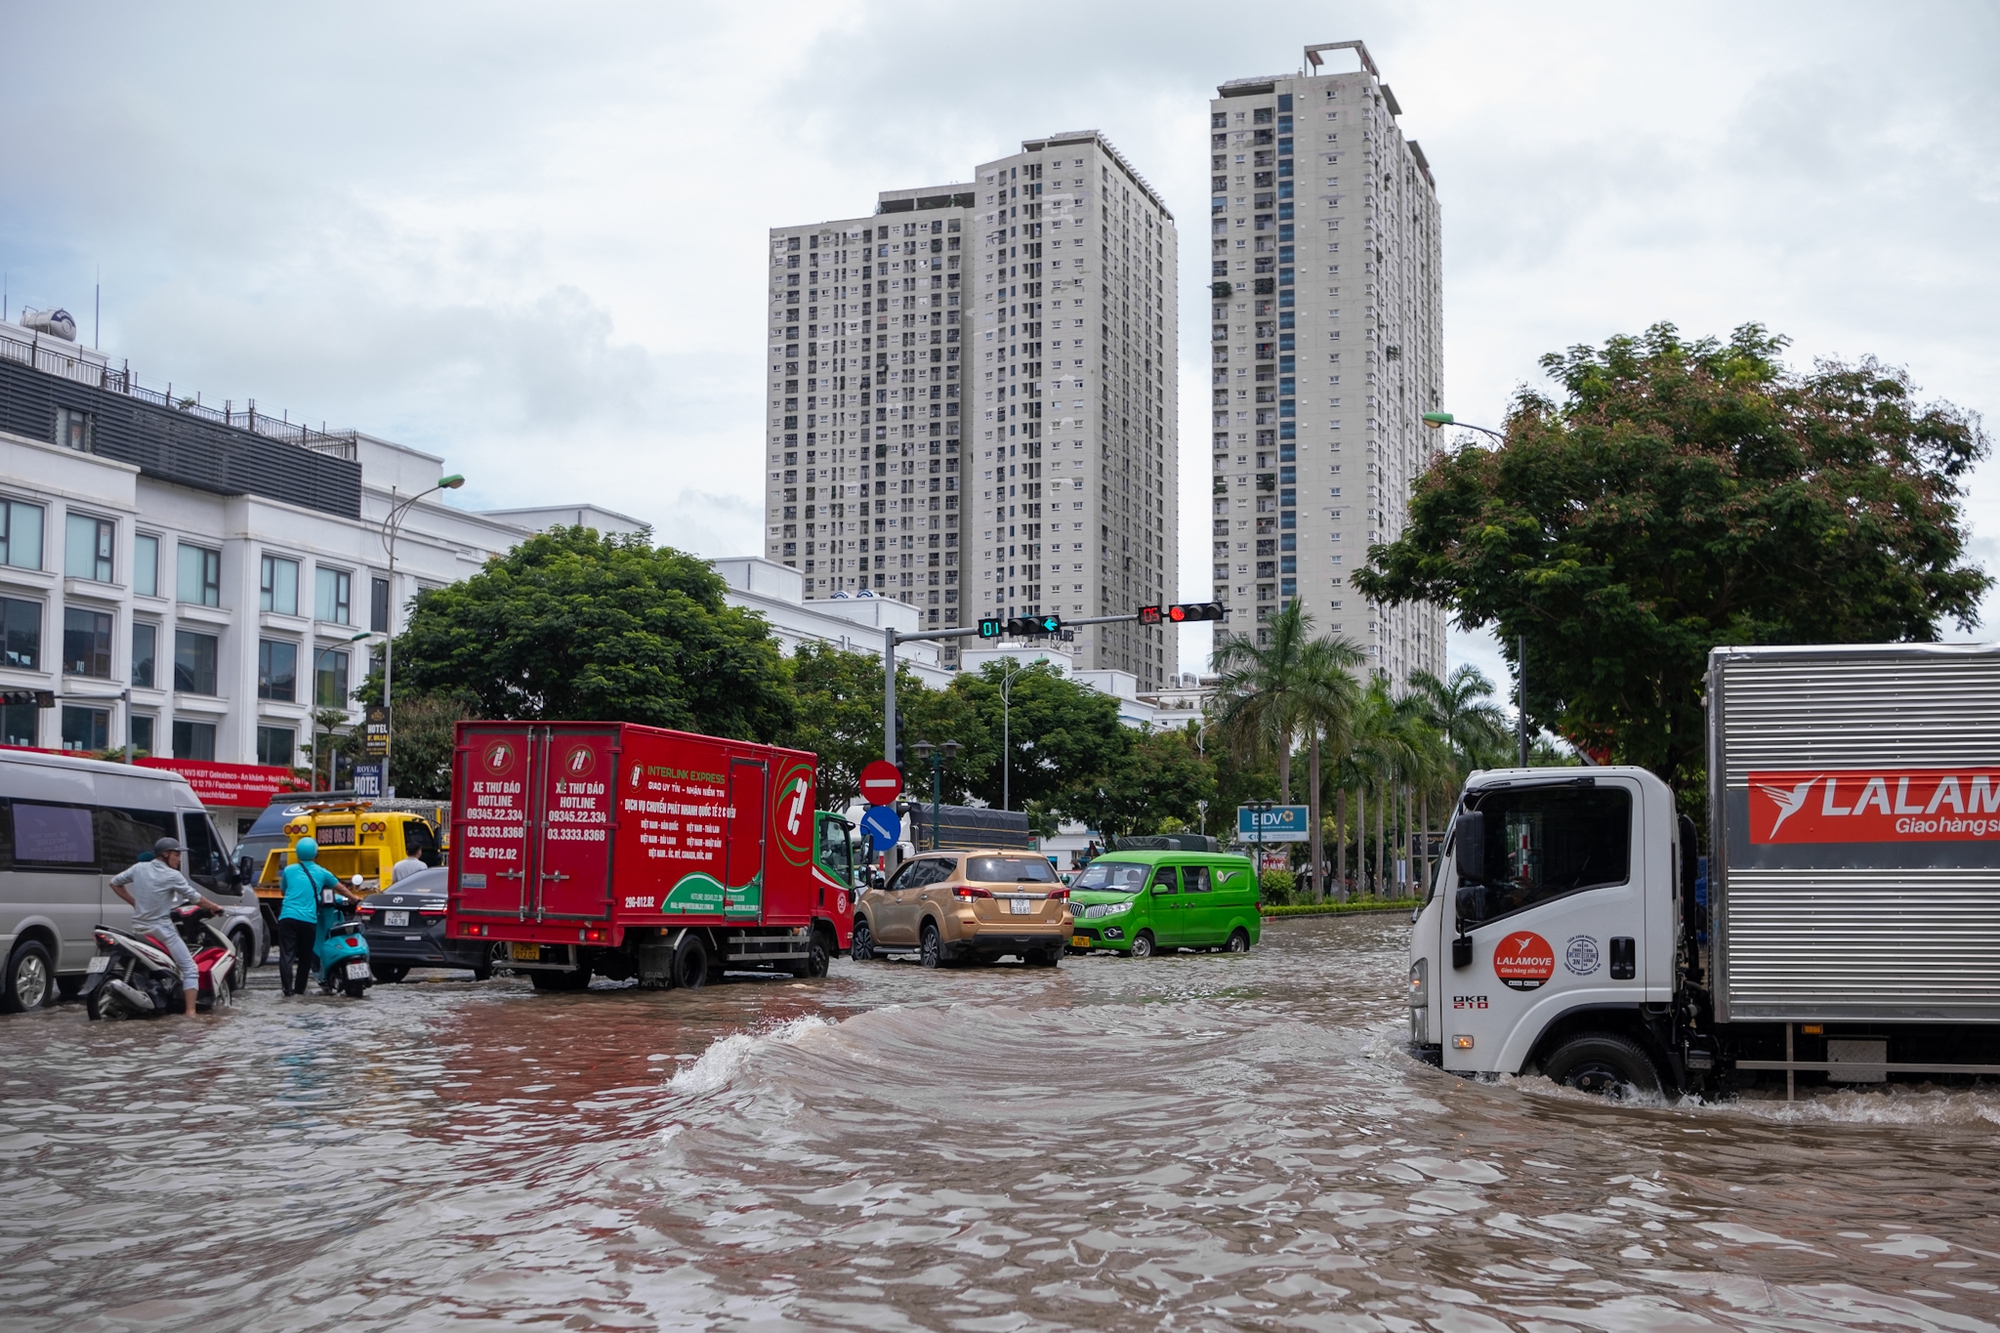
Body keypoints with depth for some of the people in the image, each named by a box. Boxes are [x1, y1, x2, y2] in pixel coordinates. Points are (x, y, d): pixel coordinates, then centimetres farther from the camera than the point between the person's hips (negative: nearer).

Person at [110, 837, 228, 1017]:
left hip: (138, 928, 6)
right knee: (190, 969, -2)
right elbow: (195, 897, -3)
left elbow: (114, 882, 13)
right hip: (161, 929, -6)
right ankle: (190, 1011, -13)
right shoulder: (172, 876, -11)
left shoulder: (139, 868, 3)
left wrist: (134, 902, 17)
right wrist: (215, 906, 13)